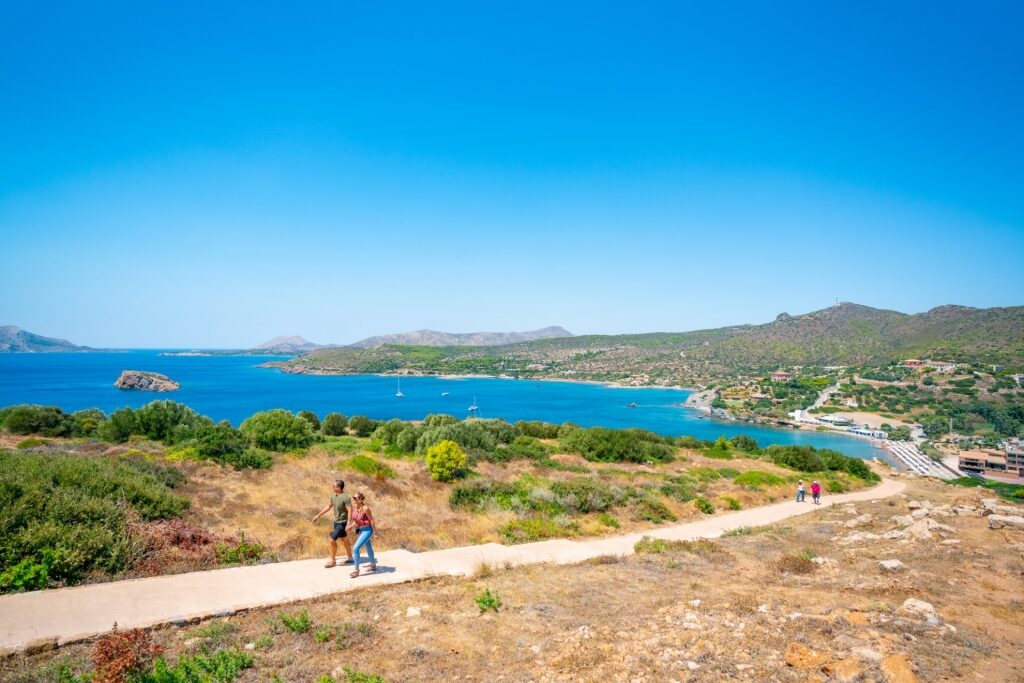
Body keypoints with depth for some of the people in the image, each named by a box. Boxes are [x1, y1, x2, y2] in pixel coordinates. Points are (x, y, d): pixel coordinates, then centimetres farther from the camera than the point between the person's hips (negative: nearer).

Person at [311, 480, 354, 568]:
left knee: (333, 540, -7)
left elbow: (350, 511, -25)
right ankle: (350, 558, 29)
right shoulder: (333, 495, 1)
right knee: (345, 540, 17)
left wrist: (348, 524, -32)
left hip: (342, 522, -8)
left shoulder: (346, 498, -23)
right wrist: (318, 515, 17)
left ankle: (332, 560, 8)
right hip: (336, 521, 8)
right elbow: (329, 506, 15)